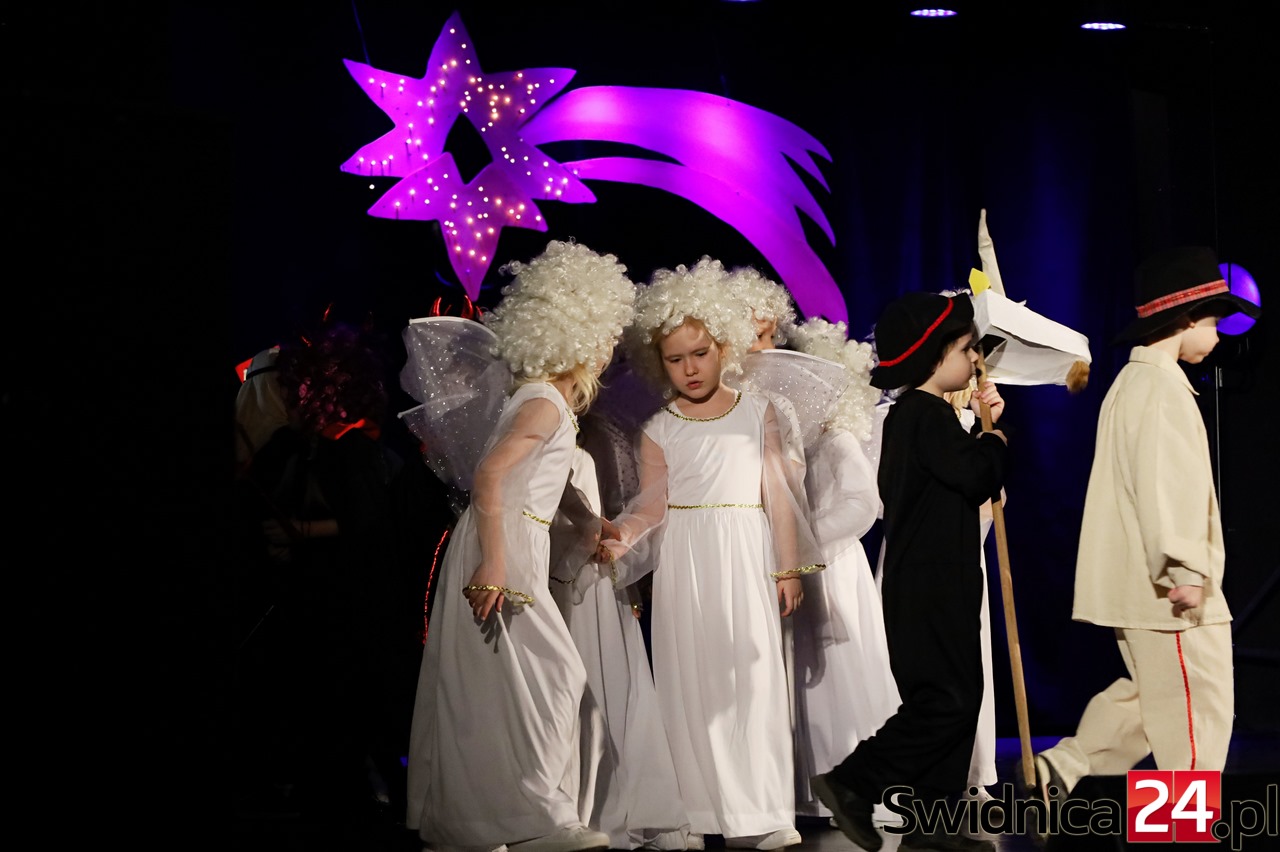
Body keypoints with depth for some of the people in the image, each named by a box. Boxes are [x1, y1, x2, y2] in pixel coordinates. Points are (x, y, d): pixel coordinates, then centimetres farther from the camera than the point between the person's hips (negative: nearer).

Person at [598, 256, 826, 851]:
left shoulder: (758, 413, 6)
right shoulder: (659, 429, 5)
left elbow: (778, 494, 6)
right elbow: (651, 504, -2)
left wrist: (789, 568, 4)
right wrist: (621, 538, -22)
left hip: (745, 560, 0)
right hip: (685, 562, 0)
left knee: (753, 673, -5)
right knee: (692, 678, -2)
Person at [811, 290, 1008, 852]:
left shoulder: (907, 416, 18)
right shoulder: (929, 416, -14)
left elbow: (967, 482, 22)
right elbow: (977, 477, -22)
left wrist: (985, 430, 10)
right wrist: (996, 435, -2)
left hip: (932, 586, 11)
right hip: (929, 589, -11)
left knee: (954, 697, 9)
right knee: (948, 701, -12)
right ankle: (853, 784, -10)